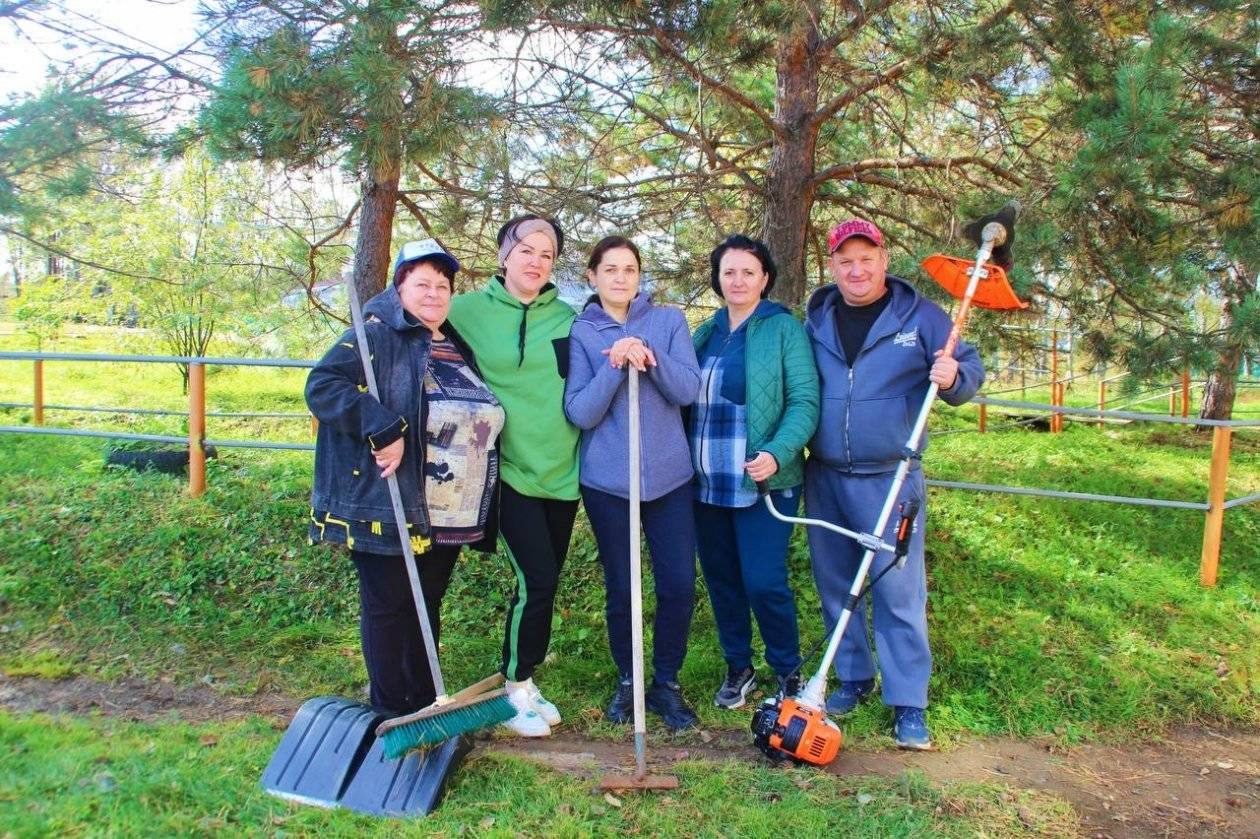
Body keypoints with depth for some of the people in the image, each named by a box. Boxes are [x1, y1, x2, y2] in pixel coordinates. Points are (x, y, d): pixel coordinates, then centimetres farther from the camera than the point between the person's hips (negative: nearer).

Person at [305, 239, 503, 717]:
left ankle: (425, 706, 29)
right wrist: (382, 429, -27)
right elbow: (321, 385, -19)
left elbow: (479, 421, 26)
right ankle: (392, 714, 18)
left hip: (448, 518, 7)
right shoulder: (377, 336, -7)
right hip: (388, 511, -7)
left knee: (427, 607, 16)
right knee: (389, 607, 5)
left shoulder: (459, 349, 16)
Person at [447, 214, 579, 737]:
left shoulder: (567, 318, 7)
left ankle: (524, 679, 30)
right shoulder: (468, 311, -2)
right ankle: (517, 688, 13)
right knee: (536, 580, -8)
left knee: (545, 581, 12)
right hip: (511, 470, -4)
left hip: (563, 471, 4)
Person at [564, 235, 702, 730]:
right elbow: (579, 413, -9)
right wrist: (615, 366, -23)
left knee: (679, 586, 0)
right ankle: (626, 680, 29)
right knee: (620, 589, 8)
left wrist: (650, 359, -24)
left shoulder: (669, 321, 4)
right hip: (606, 480, -1)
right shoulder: (580, 333, 0)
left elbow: (689, 390, -7)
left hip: (669, 475, 1)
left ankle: (666, 683, 20)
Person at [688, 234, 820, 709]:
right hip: (706, 483, 5)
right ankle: (738, 668, 31)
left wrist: (777, 454, -25)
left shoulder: (783, 328, -4)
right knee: (721, 581, 13)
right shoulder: (707, 332, 12)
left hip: (762, 483, -5)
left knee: (764, 582, -6)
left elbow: (805, 401, -11)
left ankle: (788, 671, 18)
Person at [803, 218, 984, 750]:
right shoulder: (815, 320, 8)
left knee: (899, 592, -2)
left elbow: (970, 371, 3)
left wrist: (954, 377, -22)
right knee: (836, 587, 13)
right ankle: (853, 678, 30)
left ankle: (909, 705, 8)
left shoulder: (920, 316, -1)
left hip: (889, 479, -3)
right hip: (825, 479, 4)